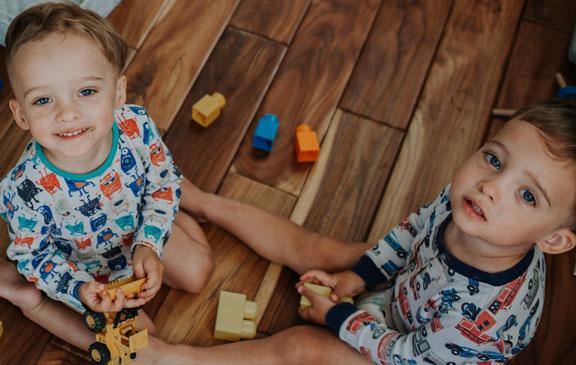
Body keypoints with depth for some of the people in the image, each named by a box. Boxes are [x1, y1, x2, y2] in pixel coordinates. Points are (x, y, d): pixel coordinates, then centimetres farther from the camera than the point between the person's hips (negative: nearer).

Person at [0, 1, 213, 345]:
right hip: (85, 266, -3)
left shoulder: (137, 126, -32)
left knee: (198, 271, 15)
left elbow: (164, 182, -12)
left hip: (141, 232, 4)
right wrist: (79, 289, -35)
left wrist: (149, 243, -22)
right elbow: (31, 254, -19)